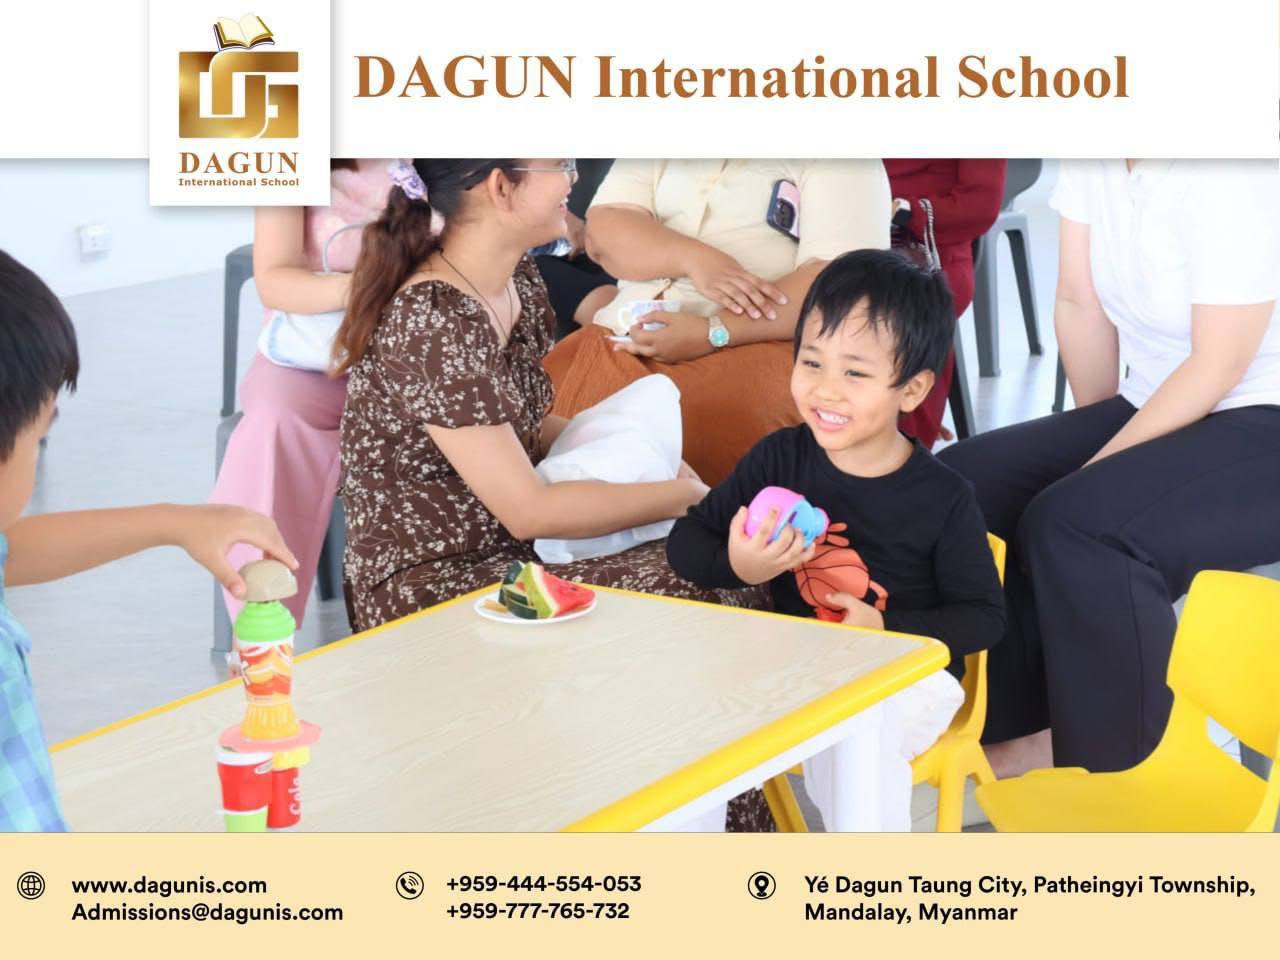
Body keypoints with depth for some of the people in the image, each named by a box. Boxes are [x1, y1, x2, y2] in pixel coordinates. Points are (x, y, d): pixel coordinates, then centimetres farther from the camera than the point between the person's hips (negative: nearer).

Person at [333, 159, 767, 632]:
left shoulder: (518, 278, 5)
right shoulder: (431, 322, -23)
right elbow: (528, 512, -22)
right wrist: (682, 497, -12)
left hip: (510, 552, 9)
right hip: (428, 589, -9)